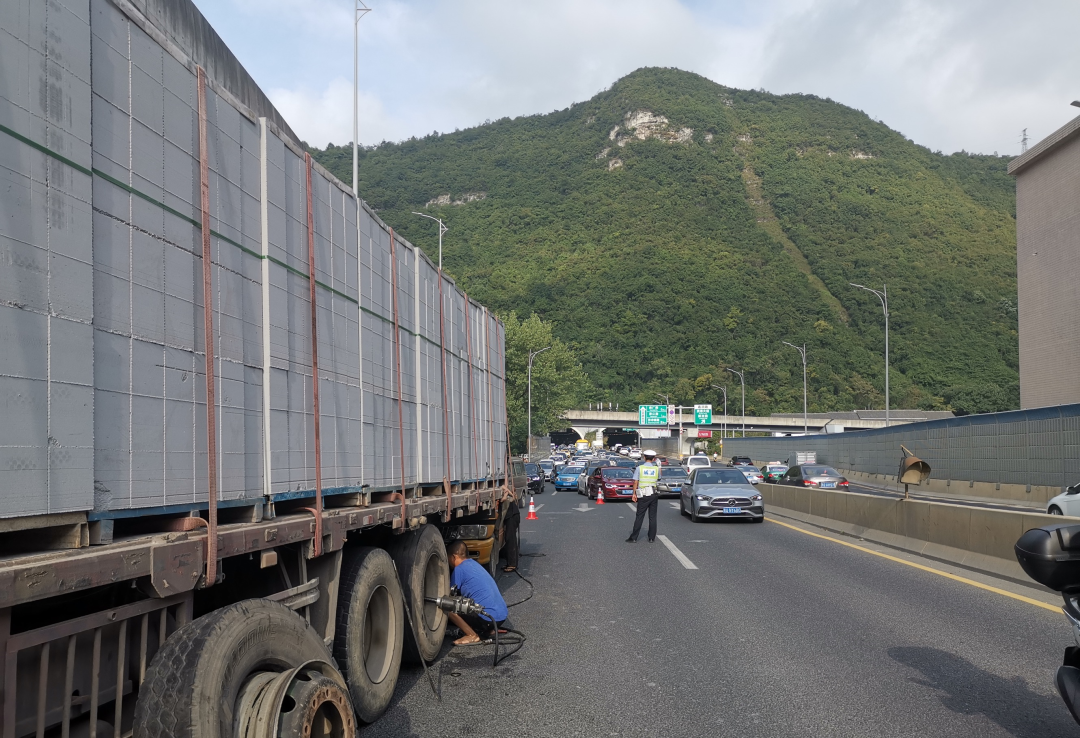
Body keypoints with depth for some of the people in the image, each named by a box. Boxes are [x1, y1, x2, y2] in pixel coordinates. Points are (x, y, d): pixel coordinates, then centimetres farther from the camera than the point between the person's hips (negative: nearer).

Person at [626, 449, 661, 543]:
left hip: (643, 496, -1)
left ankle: (634, 538, 2)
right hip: (653, 495, 1)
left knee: (639, 517, 1)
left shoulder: (639, 468, -4)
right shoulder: (656, 468, 0)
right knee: (652, 517, 9)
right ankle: (651, 537, 11)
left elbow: (635, 482, -6)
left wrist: (634, 494, 2)